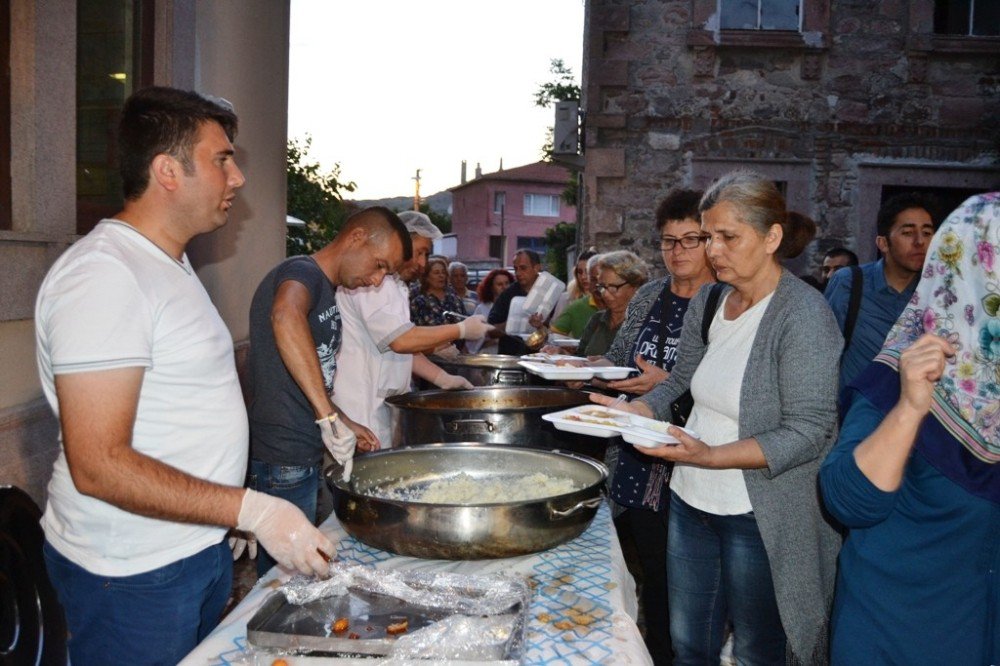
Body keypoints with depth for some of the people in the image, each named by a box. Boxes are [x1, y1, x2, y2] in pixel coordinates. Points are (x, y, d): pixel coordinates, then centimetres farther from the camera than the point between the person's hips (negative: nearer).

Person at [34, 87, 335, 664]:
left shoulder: (170, 262, 10)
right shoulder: (103, 274, -22)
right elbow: (99, 464, -26)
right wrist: (252, 510, -26)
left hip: (201, 547, 9)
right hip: (133, 574, -9)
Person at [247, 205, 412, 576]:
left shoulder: (328, 291, 15)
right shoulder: (302, 273, -14)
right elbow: (285, 316, -40)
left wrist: (345, 424, 14)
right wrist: (329, 417, -42)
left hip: (306, 457, 9)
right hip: (282, 461, -9)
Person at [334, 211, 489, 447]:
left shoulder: (394, 285, 19)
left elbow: (404, 347, 22)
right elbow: (401, 340, -22)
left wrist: (443, 379, 12)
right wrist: (462, 330, -13)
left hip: (384, 405, 10)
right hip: (361, 408, -10)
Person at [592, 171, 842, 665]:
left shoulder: (803, 314, -17)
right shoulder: (707, 303, 3)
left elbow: (808, 431, -20)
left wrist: (710, 455, -28)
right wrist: (629, 411, -7)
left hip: (762, 516, -6)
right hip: (691, 501, 6)